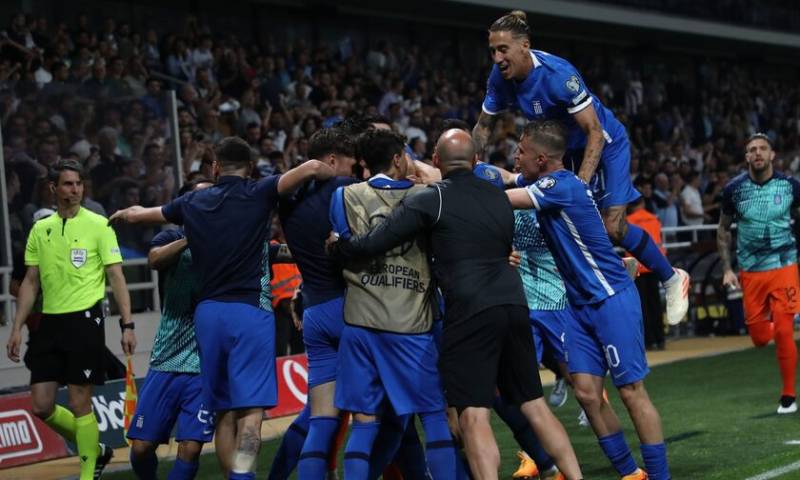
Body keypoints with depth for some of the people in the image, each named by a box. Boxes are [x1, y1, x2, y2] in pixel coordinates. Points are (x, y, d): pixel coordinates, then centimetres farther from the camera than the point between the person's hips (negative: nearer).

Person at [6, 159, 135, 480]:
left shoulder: (99, 225, -2)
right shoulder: (40, 230, 11)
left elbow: (116, 277, -3)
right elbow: (30, 282, 14)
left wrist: (127, 325, -10)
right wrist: (17, 328, 8)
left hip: (84, 321, -5)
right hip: (49, 322, 5)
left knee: (80, 405, -4)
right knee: (41, 407, 3)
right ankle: (95, 451, 24)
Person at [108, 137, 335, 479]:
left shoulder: (192, 202, 12)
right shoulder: (258, 193, -1)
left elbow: (137, 214, 28)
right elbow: (312, 167, -13)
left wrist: (121, 214, 51)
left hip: (207, 312, 5)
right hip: (250, 310, -5)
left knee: (224, 411, 13)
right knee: (251, 408, -10)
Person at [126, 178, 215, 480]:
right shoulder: (173, 239, 5)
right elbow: (155, 258, -17)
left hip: (205, 366, -1)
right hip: (166, 362, 1)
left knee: (190, 449, -10)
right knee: (141, 446, 3)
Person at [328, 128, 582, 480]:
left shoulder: (431, 199, -3)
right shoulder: (499, 197, 16)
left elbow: (373, 243, -6)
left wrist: (337, 247, 14)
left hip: (470, 313, -6)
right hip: (514, 305, 6)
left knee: (474, 416, -6)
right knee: (535, 405, 15)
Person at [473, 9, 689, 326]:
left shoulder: (558, 74, -33)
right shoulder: (500, 77, -13)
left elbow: (595, 131, -31)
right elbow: (484, 126, 0)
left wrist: (581, 183, -39)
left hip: (605, 144, -7)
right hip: (567, 149, 7)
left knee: (613, 227, -13)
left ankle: (671, 278, 8)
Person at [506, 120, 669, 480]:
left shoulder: (562, 186, -20)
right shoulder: (547, 183, 6)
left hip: (612, 299, -9)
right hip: (581, 305, 9)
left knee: (631, 390, -4)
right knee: (586, 391, 3)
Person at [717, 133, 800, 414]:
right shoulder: (734, 189, -3)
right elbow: (723, 230, 10)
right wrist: (727, 269, 2)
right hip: (750, 272, 2)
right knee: (759, 338, 5)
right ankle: (770, 322, 43)